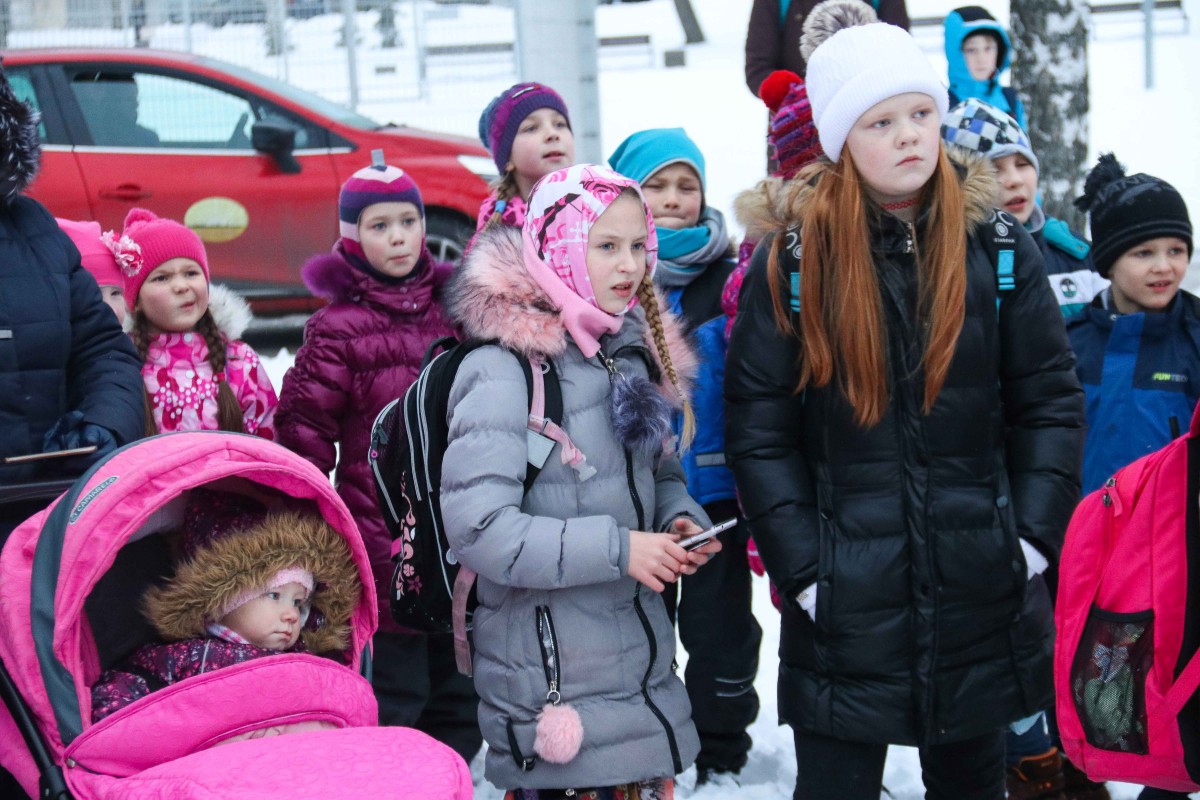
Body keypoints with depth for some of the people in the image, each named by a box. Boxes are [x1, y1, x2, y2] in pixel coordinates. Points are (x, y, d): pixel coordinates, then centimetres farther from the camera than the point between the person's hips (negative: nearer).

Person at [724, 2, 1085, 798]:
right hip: (846, 602, -2)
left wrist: (1032, 536, -4)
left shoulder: (998, 247, 1)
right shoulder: (792, 261, -5)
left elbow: (1051, 400, 4)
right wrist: (802, 569, -9)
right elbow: (757, 429, -5)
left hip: (983, 591, 2)